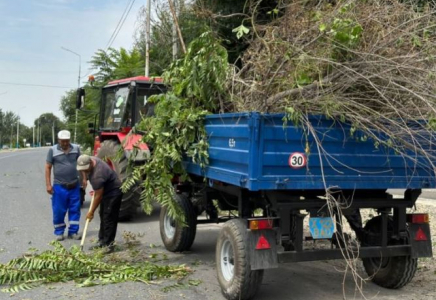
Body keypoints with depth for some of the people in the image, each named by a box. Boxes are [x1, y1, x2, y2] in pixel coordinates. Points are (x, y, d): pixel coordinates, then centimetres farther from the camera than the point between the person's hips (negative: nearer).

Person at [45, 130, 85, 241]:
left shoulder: (76, 148, 3)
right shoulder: (53, 150, -4)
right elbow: (48, 168, -2)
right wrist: (48, 185, -6)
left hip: (74, 185, 2)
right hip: (59, 186, -2)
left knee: (75, 209, 6)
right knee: (59, 210, 4)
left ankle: (73, 231, 17)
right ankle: (59, 232, 18)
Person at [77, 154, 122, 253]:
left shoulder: (97, 176, -34)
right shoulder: (91, 159, -8)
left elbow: (98, 196, -25)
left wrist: (91, 212, -15)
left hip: (113, 192, -10)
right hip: (105, 190, 10)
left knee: (109, 218, -10)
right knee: (103, 217, 14)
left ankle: (109, 244, -5)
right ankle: (102, 241, 21)